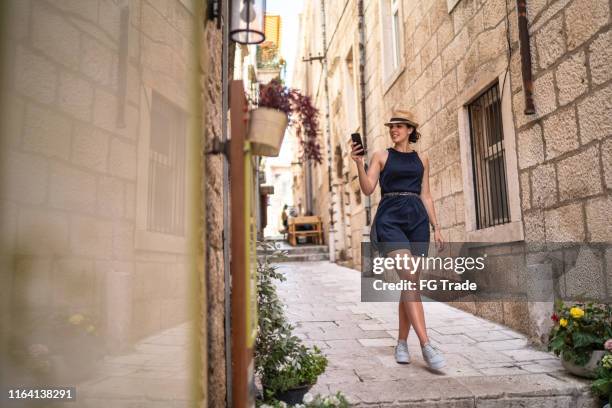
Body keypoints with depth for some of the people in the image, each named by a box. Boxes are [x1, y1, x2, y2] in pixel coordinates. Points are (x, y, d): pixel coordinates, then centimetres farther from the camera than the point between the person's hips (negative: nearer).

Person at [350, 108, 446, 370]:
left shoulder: (421, 159, 17)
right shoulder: (381, 156, 9)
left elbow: (425, 196, 17)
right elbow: (367, 189, -3)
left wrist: (436, 228, 10)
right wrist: (359, 163, -17)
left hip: (417, 220, 4)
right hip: (390, 219, -3)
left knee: (409, 282, 2)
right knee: (410, 278, -19)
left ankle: (402, 343, 14)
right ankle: (426, 346, -21)